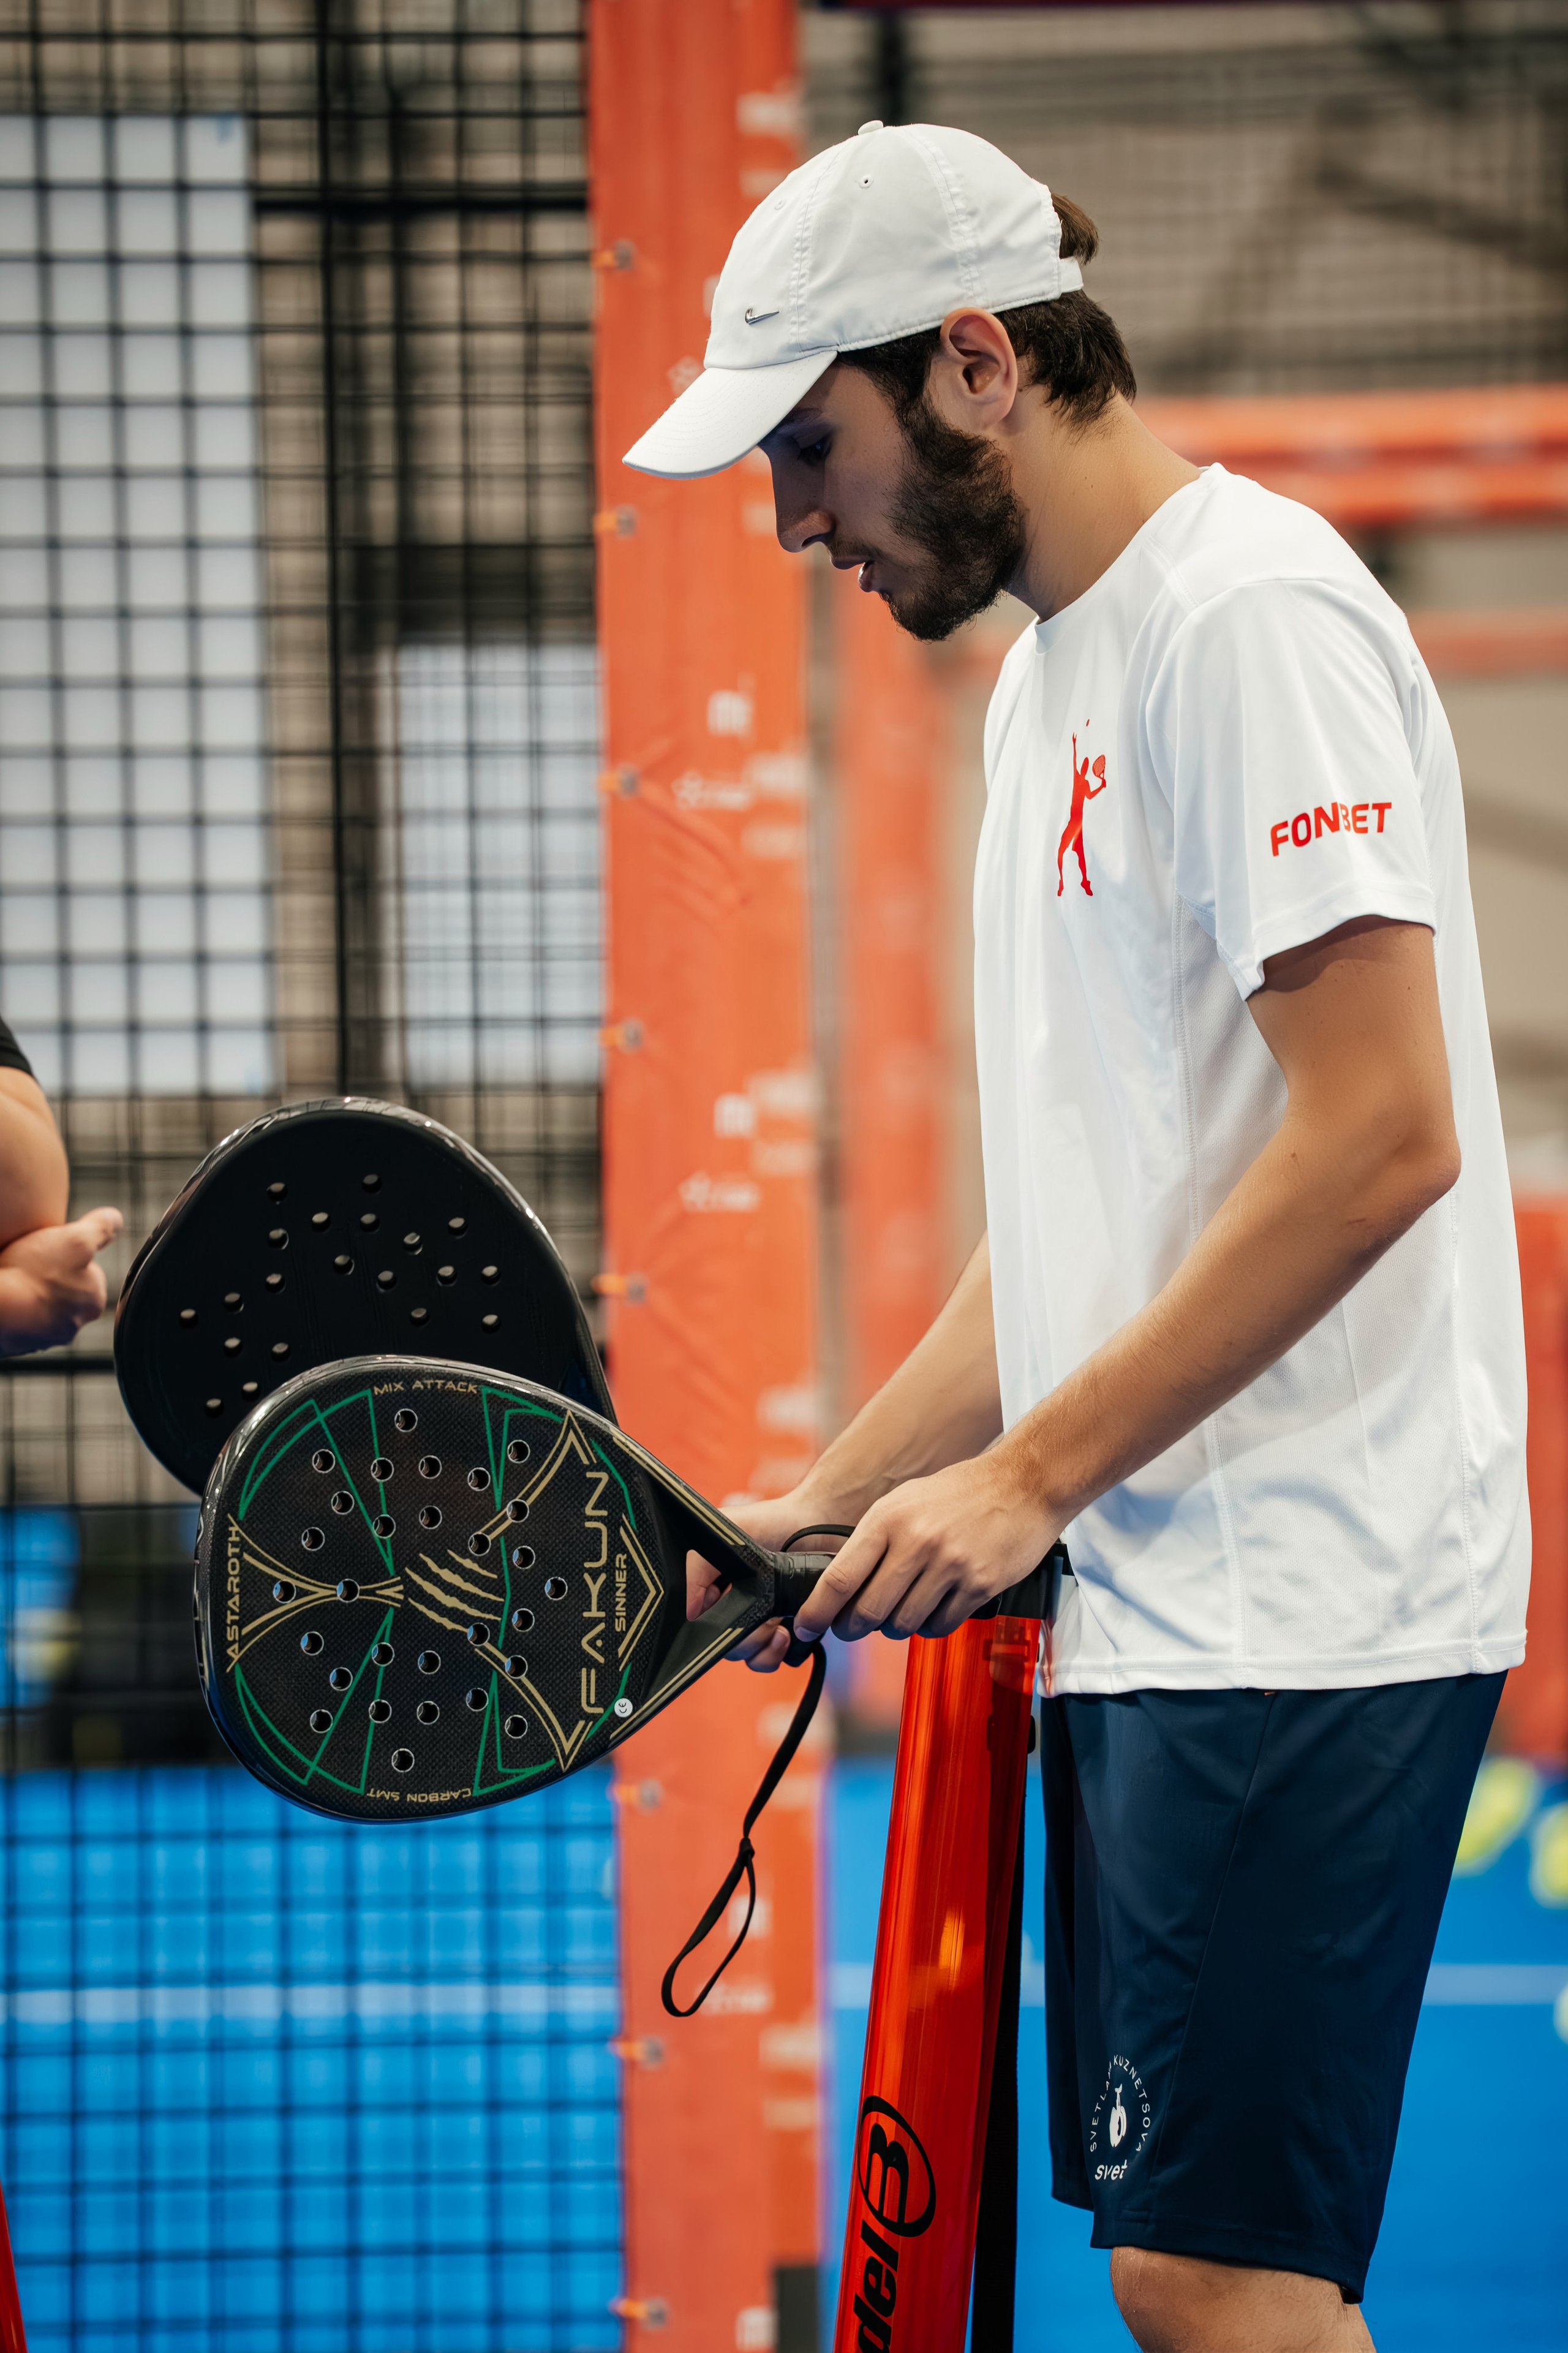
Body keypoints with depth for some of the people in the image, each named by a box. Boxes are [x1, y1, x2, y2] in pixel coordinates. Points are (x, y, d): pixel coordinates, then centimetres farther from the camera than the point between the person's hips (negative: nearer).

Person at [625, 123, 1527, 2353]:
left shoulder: (1251, 613, -11)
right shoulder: (1058, 666, 20)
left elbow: (1380, 1141, -19)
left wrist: (1030, 1476, -17)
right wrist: (832, 1502, 17)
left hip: (1301, 1604, -10)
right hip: (1142, 1609, 10)